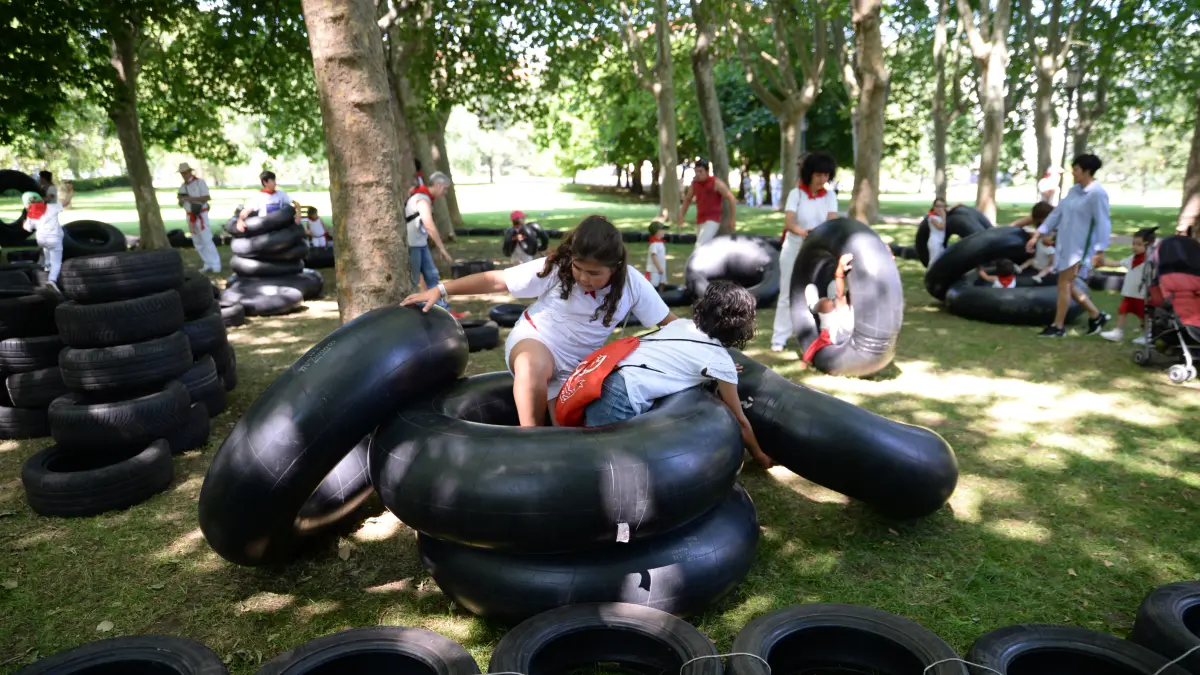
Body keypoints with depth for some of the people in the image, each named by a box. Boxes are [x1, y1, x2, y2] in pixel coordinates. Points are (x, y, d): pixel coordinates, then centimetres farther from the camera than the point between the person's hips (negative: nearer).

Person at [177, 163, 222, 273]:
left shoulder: (200, 182, -6)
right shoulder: (183, 186, 12)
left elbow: (207, 198, -15)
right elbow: (181, 204, 15)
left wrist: (191, 198, -21)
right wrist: (180, 199, -8)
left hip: (201, 215, -7)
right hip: (190, 216, 7)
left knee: (206, 240, -12)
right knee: (197, 242, 6)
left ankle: (215, 265, -11)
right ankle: (208, 264, 10)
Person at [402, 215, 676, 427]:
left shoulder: (632, 284, -15)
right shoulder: (555, 268, -21)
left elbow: (669, 322, -11)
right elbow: (495, 280, -17)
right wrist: (441, 290, -20)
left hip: (578, 364, 3)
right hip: (534, 340, -3)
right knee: (532, 365, -40)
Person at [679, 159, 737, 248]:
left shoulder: (716, 183, -14)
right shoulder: (694, 183, 2)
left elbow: (731, 199, -11)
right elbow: (687, 200, 17)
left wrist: (732, 220, -12)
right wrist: (681, 219, 15)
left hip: (713, 220, -6)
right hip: (700, 220, 6)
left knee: (700, 246, -23)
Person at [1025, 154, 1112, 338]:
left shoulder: (1097, 194, -17)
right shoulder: (1074, 190, 9)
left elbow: (1103, 224, -18)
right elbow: (1057, 213, 13)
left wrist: (1100, 251, -23)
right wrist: (1037, 235, 10)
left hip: (1080, 246, -8)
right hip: (1065, 243, 8)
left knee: (1064, 283, -4)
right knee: (1069, 284, 12)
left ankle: (1058, 327, 6)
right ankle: (1096, 316, 27)